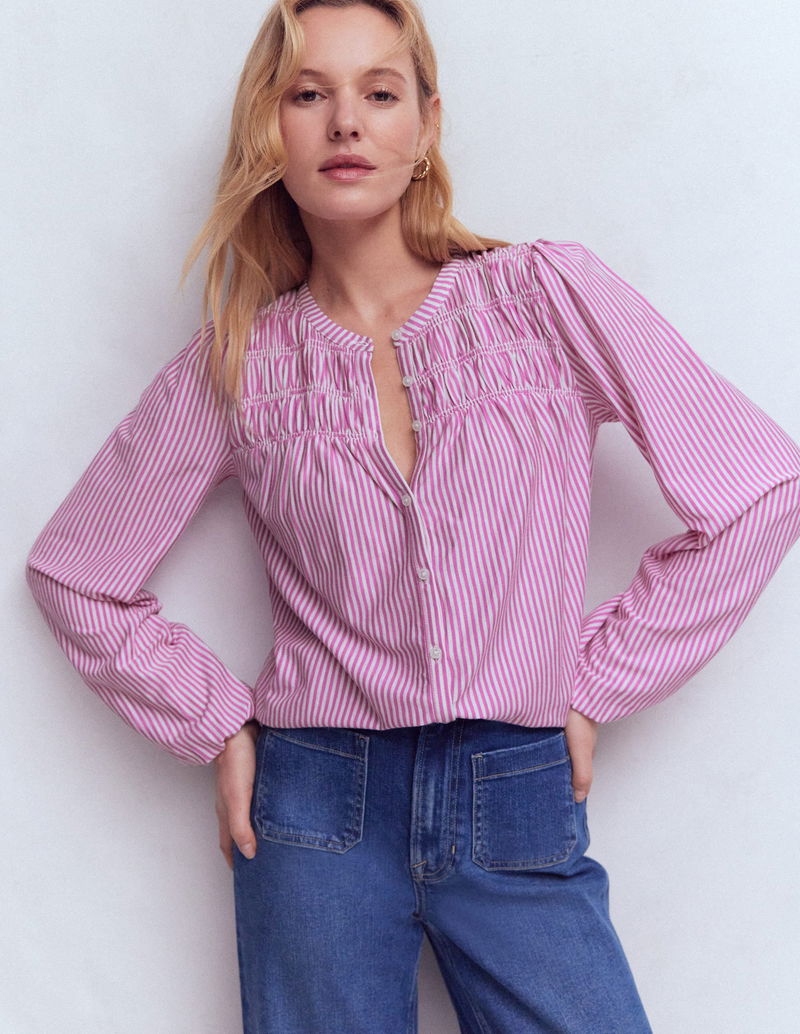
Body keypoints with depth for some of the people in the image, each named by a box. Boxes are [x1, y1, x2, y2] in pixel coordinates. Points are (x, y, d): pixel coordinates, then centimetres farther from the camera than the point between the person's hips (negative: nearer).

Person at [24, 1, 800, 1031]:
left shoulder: (550, 294, -3)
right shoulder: (238, 364, 1)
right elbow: (71, 569, 10)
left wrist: (597, 681, -2)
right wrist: (219, 725, 2)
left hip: (522, 817, 0)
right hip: (318, 813, 1)